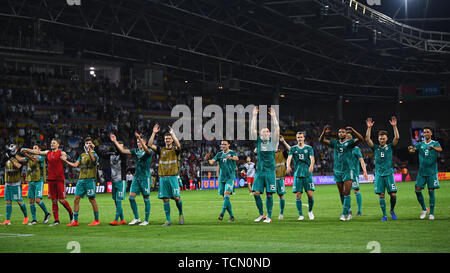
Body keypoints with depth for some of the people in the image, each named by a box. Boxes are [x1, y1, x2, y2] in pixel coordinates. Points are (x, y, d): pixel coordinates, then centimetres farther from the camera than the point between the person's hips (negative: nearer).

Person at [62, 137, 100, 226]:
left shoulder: (94, 154, 0)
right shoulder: (82, 155, 19)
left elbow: (93, 160, -23)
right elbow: (75, 165, 12)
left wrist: (90, 151, -38)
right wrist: (66, 161, 3)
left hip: (90, 179, -6)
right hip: (81, 179, 6)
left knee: (92, 199, -4)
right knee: (76, 199, 1)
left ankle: (96, 220, 5)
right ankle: (75, 221, 5)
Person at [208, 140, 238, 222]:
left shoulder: (232, 152, 0)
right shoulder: (219, 154, 12)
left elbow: (236, 158, -22)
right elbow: (212, 162, 0)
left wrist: (231, 157, -45)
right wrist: (208, 160, -25)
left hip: (230, 177, -5)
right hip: (221, 178, 5)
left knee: (226, 194, -21)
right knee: (225, 198, 4)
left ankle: (222, 213, -27)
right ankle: (231, 216, 12)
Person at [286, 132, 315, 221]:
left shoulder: (309, 148, 7)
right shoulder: (293, 149, 9)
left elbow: (312, 158, -8)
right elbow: (289, 158, -6)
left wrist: (311, 165, -31)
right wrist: (288, 166, -28)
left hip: (307, 174, -1)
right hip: (297, 174, 1)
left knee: (310, 194, -8)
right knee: (298, 195, -4)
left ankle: (310, 211, 16)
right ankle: (300, 215, 7)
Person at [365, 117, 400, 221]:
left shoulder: (390, 147, 6)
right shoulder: (375, 148, 9)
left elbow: (397, 138, -7)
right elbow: (367, 139, -3)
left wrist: (394, 126, -15)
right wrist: (369, 128, -12)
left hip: (389, 174, -1)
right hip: (379, 174, 1)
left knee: (393, 194, -6)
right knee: (381, 195, -2)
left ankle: (392, 210, 19)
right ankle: (384, 215, 5)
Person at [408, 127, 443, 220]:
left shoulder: (435, 143, 2)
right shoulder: (420, 144, 10)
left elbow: (440, 149, -19)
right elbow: (413, 150, -6)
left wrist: (434, 148, -41)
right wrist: (410, 149, -30)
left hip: (432, 172, -3)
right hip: (421, 172, 3)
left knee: (431, 191, -4)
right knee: (418, 190, -3)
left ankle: (431, 213, 4)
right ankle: (424, 209, 15)